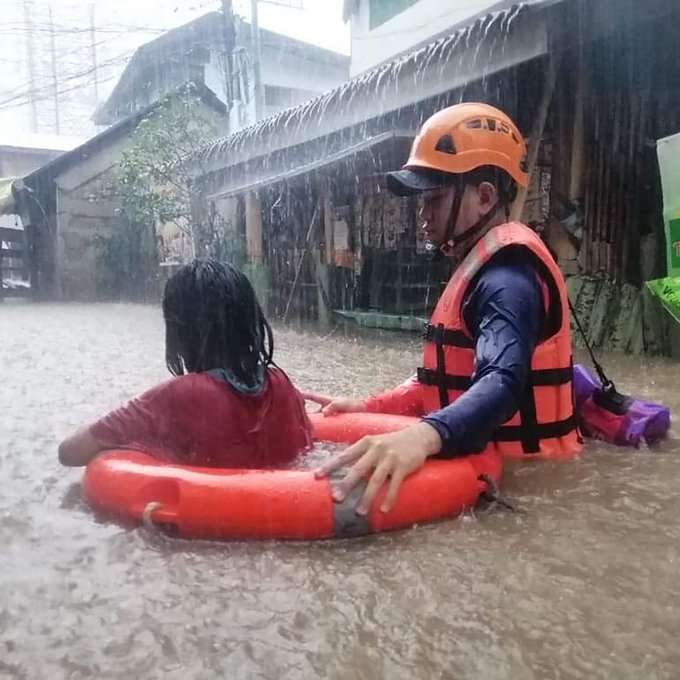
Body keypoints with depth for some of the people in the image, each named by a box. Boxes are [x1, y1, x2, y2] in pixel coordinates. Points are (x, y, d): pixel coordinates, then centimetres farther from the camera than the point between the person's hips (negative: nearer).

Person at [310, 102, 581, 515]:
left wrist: (426, 435, -51)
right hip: (490, 466, 9)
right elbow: (449, 379, 15)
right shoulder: (483, 266, 14)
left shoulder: (507, 274, -17)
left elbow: (503, 382, -34)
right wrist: (368, 409, 7)